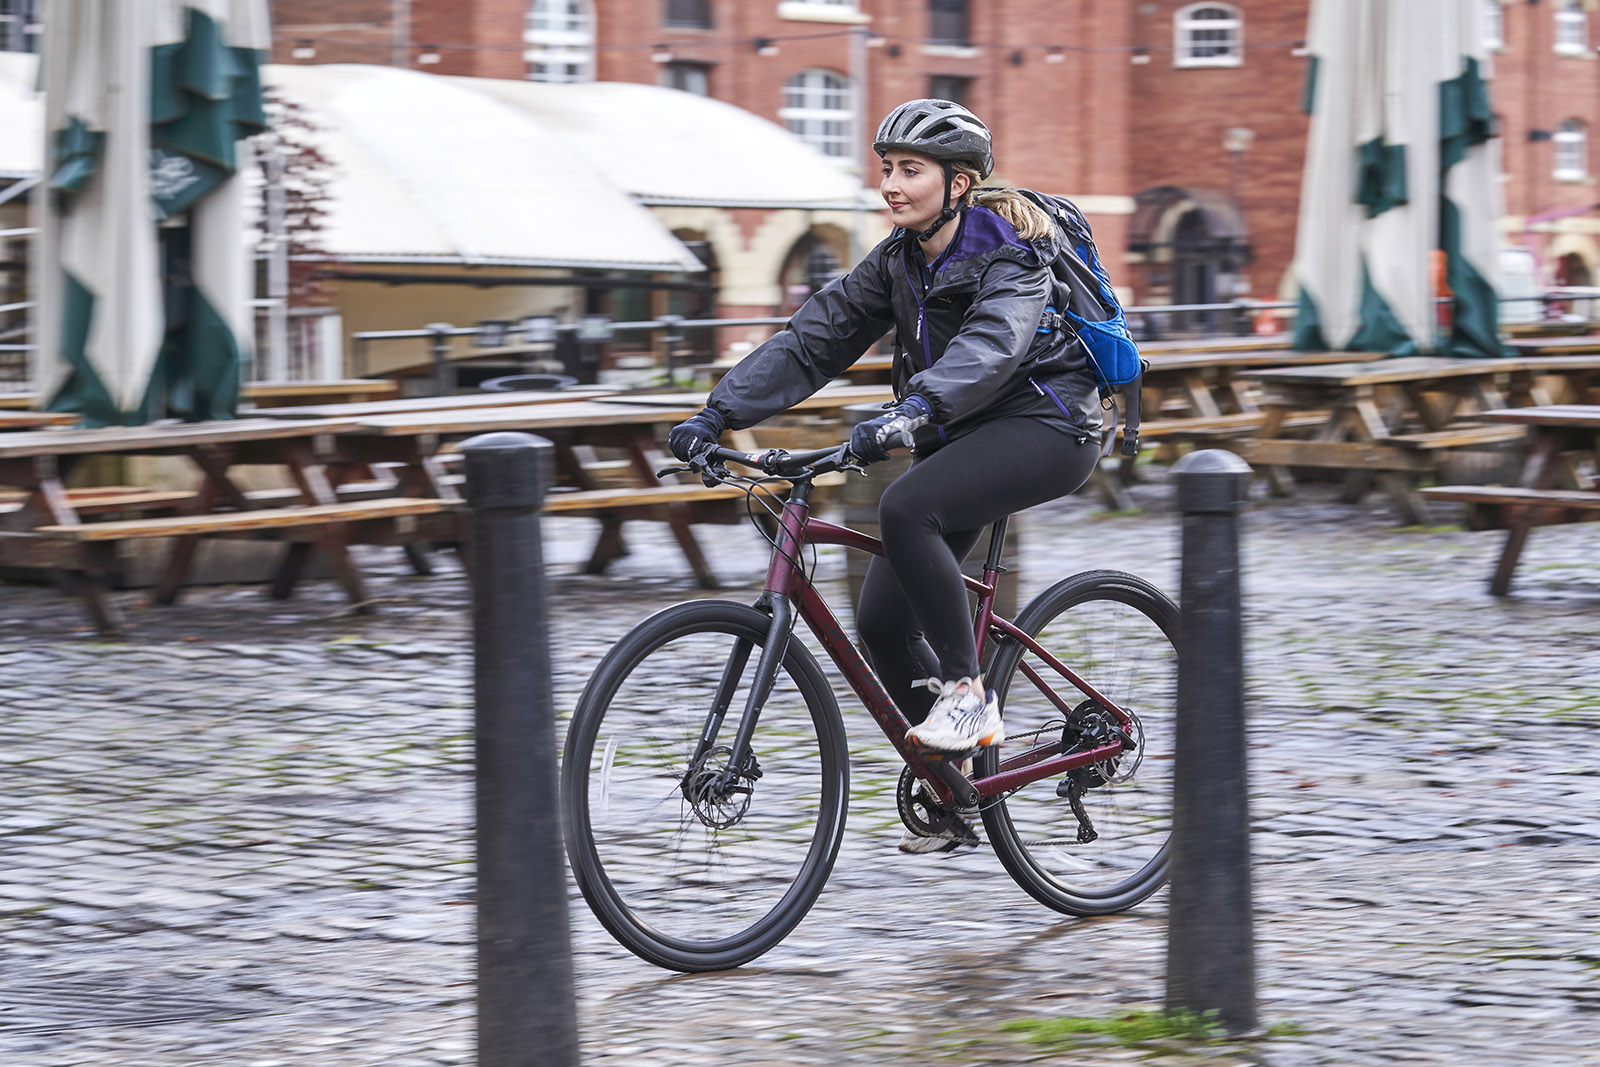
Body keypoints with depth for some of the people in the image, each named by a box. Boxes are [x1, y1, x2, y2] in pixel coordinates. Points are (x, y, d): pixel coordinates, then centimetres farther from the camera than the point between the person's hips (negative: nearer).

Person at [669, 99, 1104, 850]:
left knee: (906, 508, -34)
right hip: (961, 433, 8)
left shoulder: (1009, 257, -18)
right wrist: (719, 412, -12)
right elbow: (815, 337, -1)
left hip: (1045, 427, -8)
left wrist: (909, 415, -54)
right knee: (881, 620, -3)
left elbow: (988, 347, -37)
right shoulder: (899, 260, 3)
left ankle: (967, 694, -21)